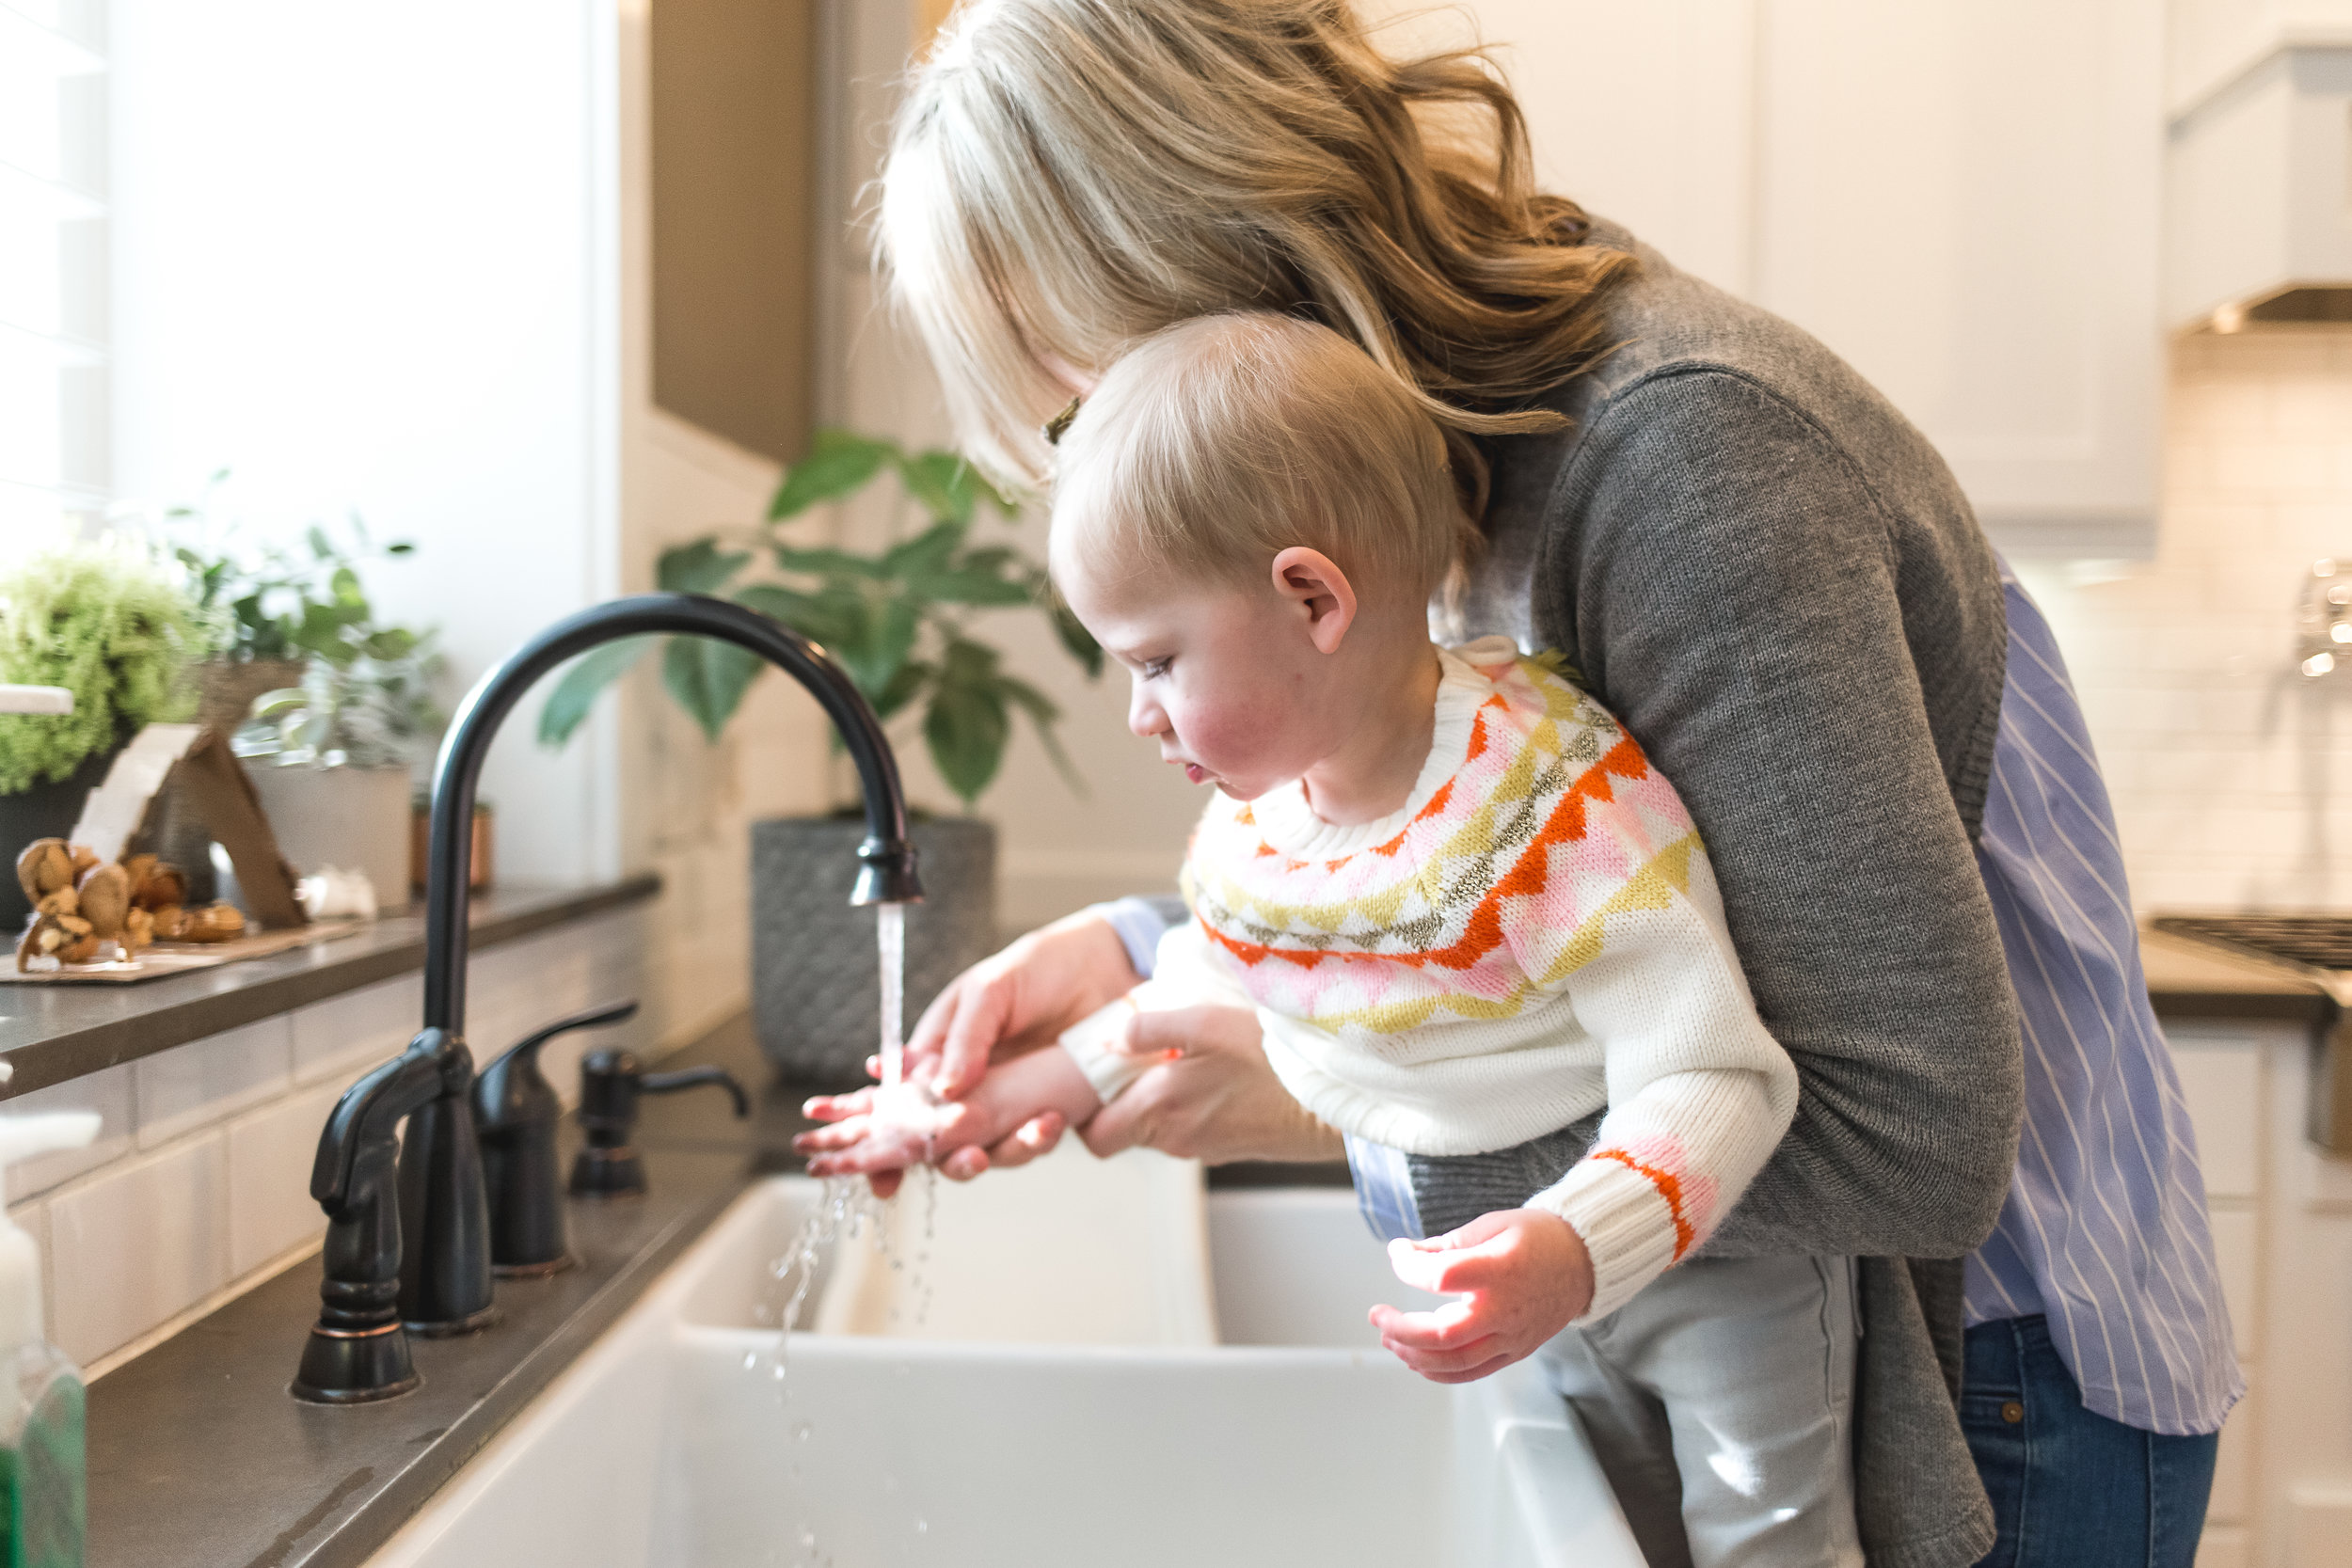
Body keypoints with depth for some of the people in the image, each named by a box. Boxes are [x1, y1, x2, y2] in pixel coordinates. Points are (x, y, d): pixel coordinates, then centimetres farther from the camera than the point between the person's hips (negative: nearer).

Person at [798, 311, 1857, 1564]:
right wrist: (997, 1097, 5)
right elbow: (1203, 993, 7)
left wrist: (1569, 1256, -49)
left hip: (1716, 1249, -6)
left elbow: (1713, 1082, -33)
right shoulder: (1255, 812, -11)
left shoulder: (1565, 808, -35)